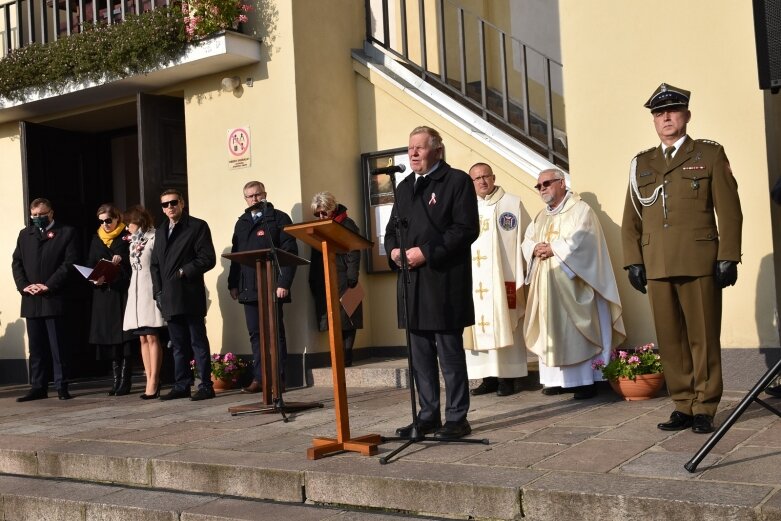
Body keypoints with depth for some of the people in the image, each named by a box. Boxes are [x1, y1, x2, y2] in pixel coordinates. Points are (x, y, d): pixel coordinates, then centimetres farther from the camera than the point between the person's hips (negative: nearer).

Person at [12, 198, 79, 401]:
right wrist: (24, 285, -5)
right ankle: (37, 387, 12)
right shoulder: (25, 234, 18)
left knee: (59, 346, -1)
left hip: (54, 299, -4)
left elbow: (70, 262, -6)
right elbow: (16, 262, 12)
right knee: (36, 347, 7)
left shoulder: (66, 233, 3)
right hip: (31, 300, 4)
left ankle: (62, 386, 4)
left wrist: (48, 285, -13)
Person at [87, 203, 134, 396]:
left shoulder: (127, 237, 1)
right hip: (103, 293, 5)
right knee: (109, 337, 4)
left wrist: (122, 259, -19)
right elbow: (89, 265, 13)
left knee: (124, 337, -6)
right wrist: (95, 278, -5)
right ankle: (116, 380, 10)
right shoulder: (96, 239, 15)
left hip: (123, 293, -5)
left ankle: (125, 381, -3)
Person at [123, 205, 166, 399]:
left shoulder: (154, 239, -7)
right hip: (136, 293, 8)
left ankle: (153, 382, -9)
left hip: (150, 292, -8)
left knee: (152, 338, -9)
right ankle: (150, 381, 6)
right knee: (143, 339, 5)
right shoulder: (134, 242, 18)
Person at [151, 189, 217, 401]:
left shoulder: (197, 226, 0)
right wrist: (158, 291, 9)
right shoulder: (160, 232, 20)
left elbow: (208, 259, -7)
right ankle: (181, 386, 16)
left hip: (190, 296, -6)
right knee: (179, 346, 10)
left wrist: (185, 271, -13)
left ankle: (205, 386, 0)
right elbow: (155, 264, 20)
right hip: (169, 299, 6)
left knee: (198, 343, -3)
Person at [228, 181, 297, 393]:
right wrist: (233, 284, 9)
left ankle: (278, 378, 4)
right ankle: (258, 378, 10)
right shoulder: (241, 223, 17)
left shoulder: (278, 218, 0)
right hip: (248, 288, 5)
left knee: (275, 333, 0)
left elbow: (289, 252, -8)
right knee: (255, 334, 6)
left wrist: (283, 283, -16)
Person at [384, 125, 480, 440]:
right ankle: (427, 416, 20)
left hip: (444, 282, -7)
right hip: (411, 282, 7)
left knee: (450, 353, -1)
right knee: (420, 355, 11)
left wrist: (426, 252, -17)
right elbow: (392, 229, 22)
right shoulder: (405, 187, 19)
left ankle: (456, 419, 7)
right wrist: (393, 250, 0)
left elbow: (466, 229, -12)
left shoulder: (457, 181, -2)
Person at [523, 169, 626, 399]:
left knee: (577, 331, -7)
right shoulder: (541, 216, 20)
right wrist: (535, 249, -8)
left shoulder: (580, 210, -3)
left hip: (572, 284, -7)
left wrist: (552, 249, -13)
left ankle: (585, 380, -4)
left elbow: (579, 241, -17)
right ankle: (558, 379, 11)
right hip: (547, 285, 7)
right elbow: (526, 242, 13)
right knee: (552, 331, 6)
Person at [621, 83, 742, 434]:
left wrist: (728, 258, -7)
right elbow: (630, 219, 15)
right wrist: (633, 261, 6)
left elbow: (729, 211, 1)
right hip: (657, 267, 3)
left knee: (704, 337, 0)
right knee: (670, 339, 4)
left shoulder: (710, 154, 8)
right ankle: (682, 406, 12)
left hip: (700, 263, -3)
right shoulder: (641, 164, 17)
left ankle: (704, 408, 9)